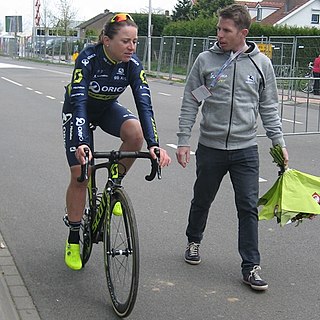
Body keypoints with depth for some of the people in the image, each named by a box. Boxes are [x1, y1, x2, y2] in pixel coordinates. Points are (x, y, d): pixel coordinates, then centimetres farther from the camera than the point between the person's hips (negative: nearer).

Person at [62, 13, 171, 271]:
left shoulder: (133, 64, -23)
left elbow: (144, 104, -29)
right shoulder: (88, 58, -32)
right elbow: (78, 101, -39)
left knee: (136, 131, -30)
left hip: (107, 109, 3)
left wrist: (154, 144, -42)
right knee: (80, 173, -9)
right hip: (78, 111, -3)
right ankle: (73, 239, 8)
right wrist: (81, 143, -53)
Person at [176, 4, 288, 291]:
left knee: (249, 208, 0)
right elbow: (190, 104, 1)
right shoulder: (205, 61, -2)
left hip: (245, 149, 0)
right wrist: (183, 141, -4)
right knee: (202, 201, 16)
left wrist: (279, 142, 2)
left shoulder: (261, 63, 1)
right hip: (210, 147, 0)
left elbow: (269, 108, 7)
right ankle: (194, 241, 42)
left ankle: (251, 267, 9)